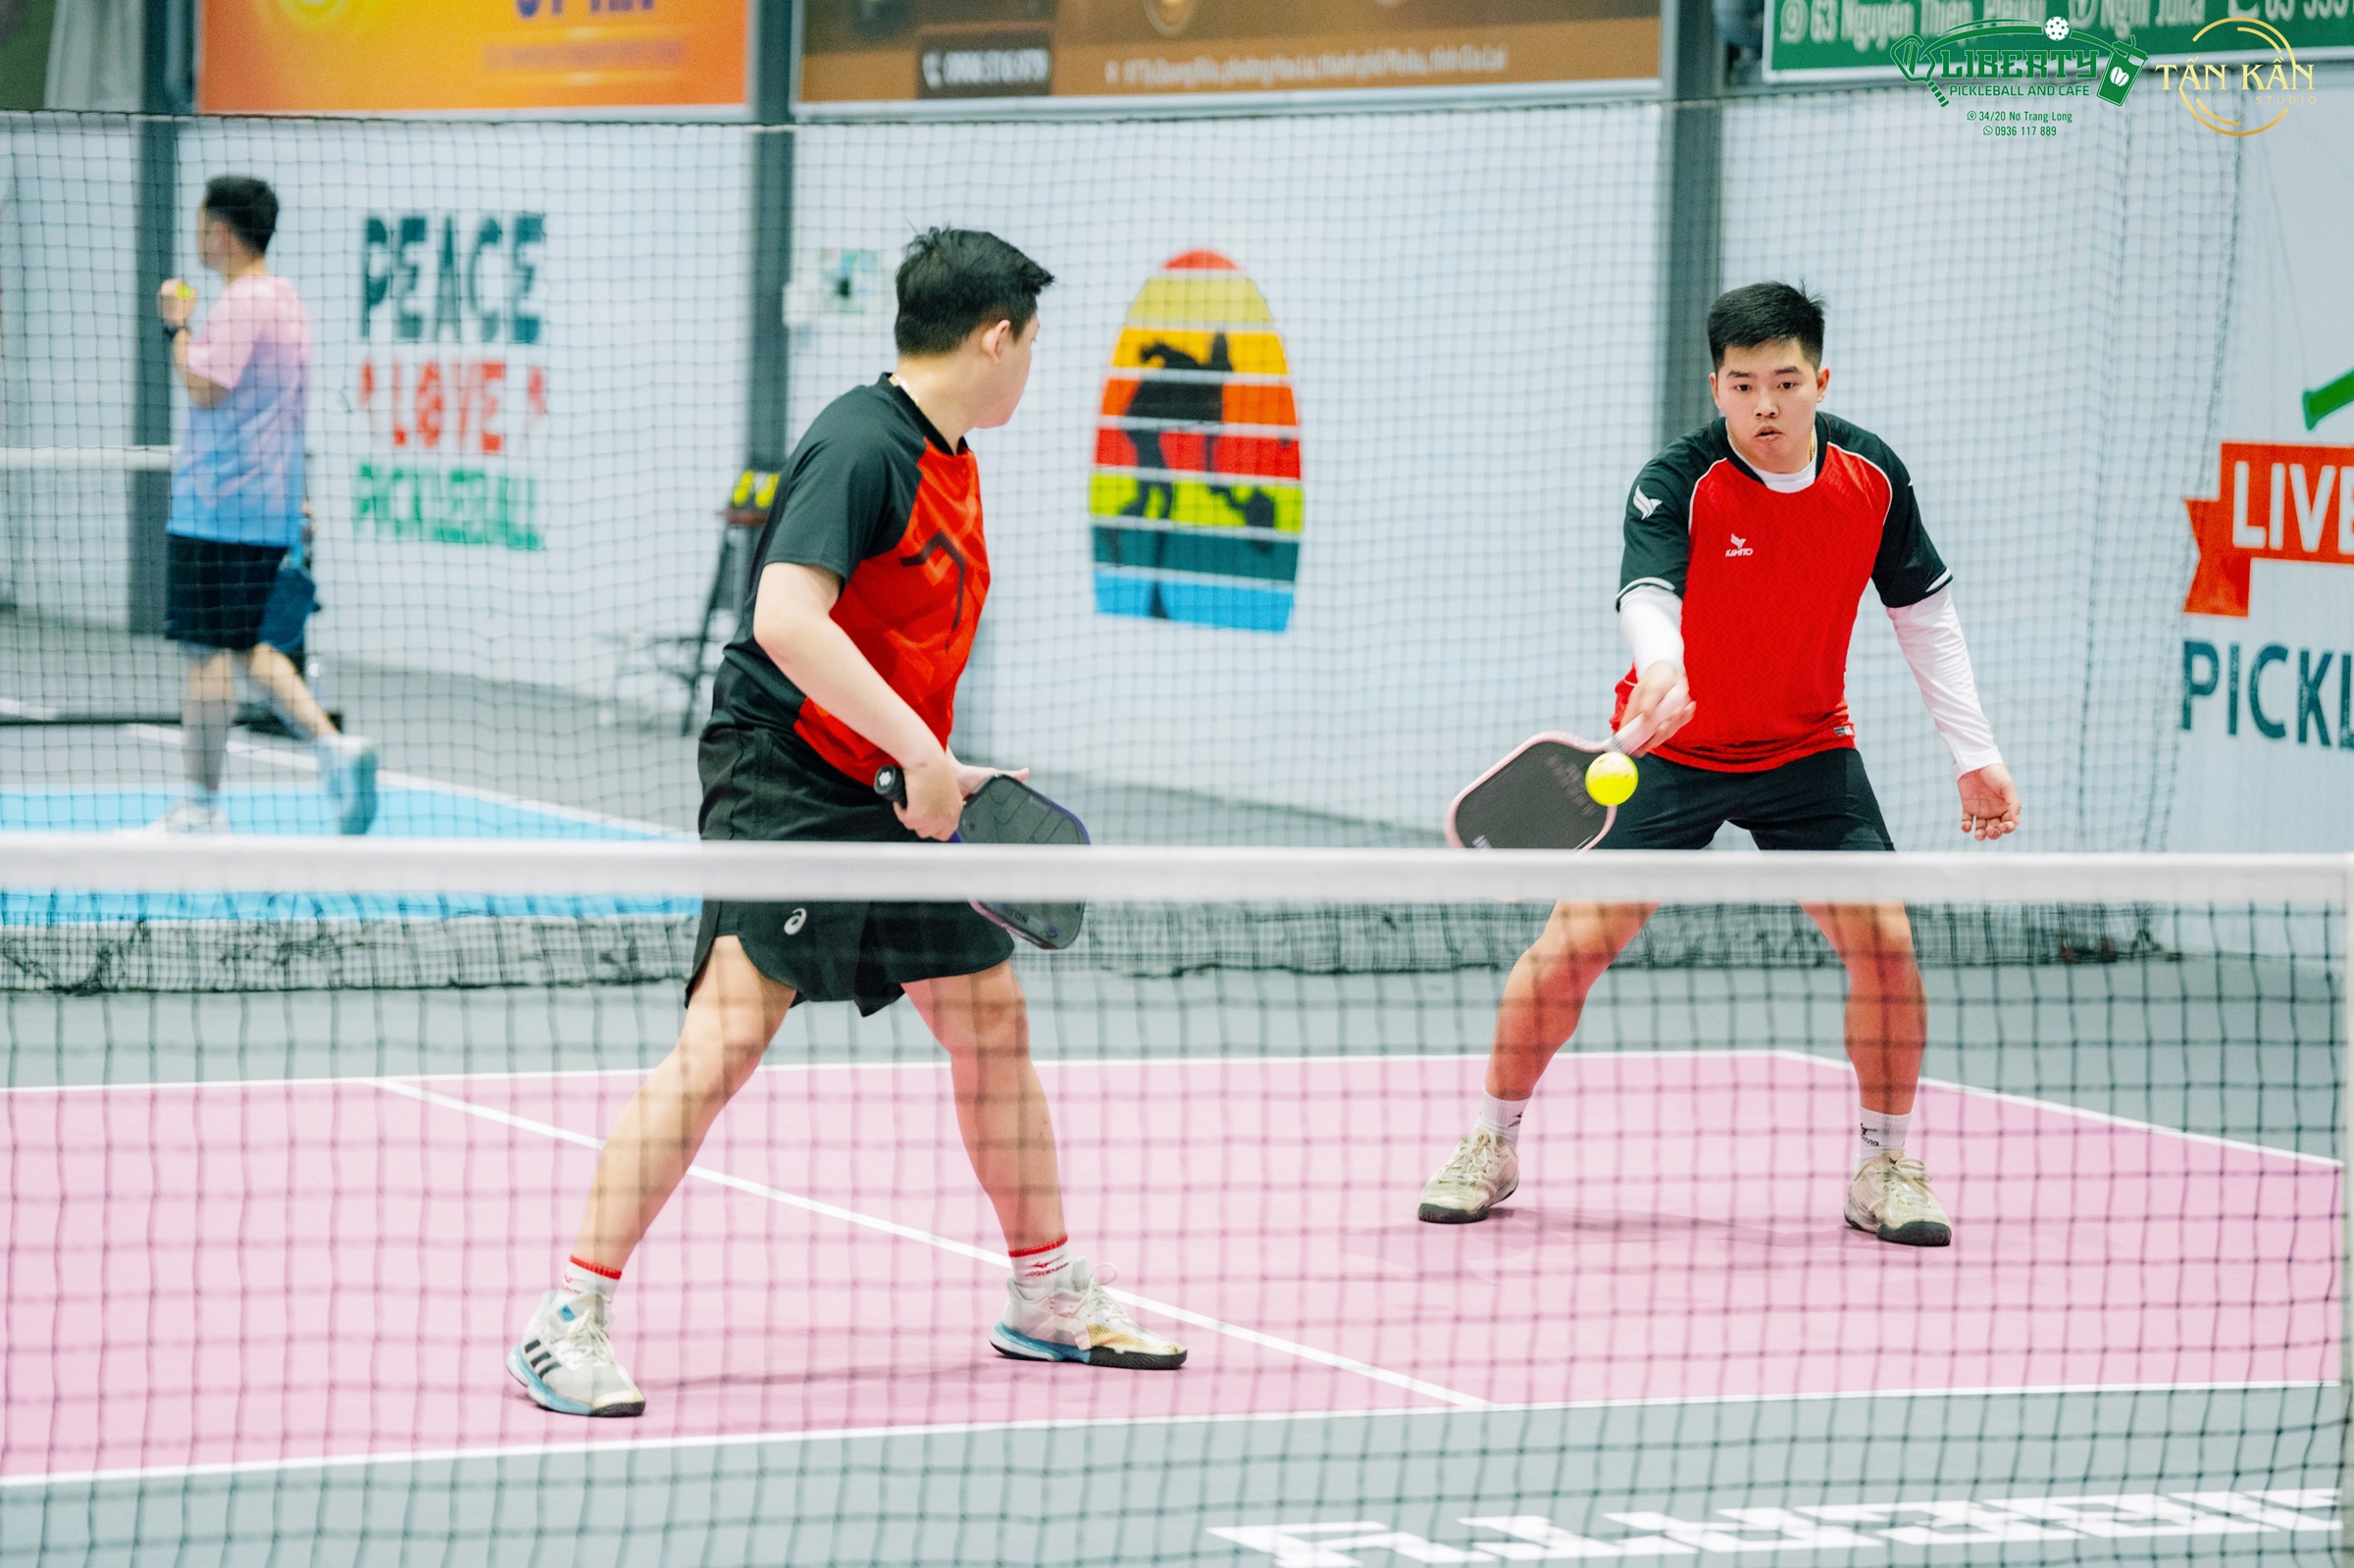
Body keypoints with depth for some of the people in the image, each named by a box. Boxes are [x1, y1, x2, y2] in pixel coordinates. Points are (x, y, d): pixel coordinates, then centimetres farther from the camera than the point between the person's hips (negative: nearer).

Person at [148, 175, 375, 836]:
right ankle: (333, 745, 2)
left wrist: (178, 324, -9)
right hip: (269, 508, 10)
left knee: (208, 652, -4)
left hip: (216, 509, -10)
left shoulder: (242, 302, -14)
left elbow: (204, 387, -24)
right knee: (246, 646, 16)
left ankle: (201, 807, 0)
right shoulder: (285, 298, 16)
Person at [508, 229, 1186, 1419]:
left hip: (890, 788, 10)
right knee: (727, 1038, -17)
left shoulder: (950, 464, 13)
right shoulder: (861, 448, -17)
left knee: (990, 1015, 13)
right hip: (782, 781, -10)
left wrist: (944, 774, 19)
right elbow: (787, 620, -29)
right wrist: (922, 751, -27)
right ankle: (569, 1320, -14)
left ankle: (1046, 1299, 28)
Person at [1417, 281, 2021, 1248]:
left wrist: (1975, 755, 3)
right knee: (1575, 941, -9)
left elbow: (1925, 612, 5)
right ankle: (1493, 1148, 12)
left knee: (1885, 940, -12)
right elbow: (1646, 594, -38)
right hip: (1674, 750, -2)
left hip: (1809, 752, 3)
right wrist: (1659, 673, -62)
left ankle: (1884, 1169, 7)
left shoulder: (1872, 474, -8)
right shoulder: (1679, 482, -21)